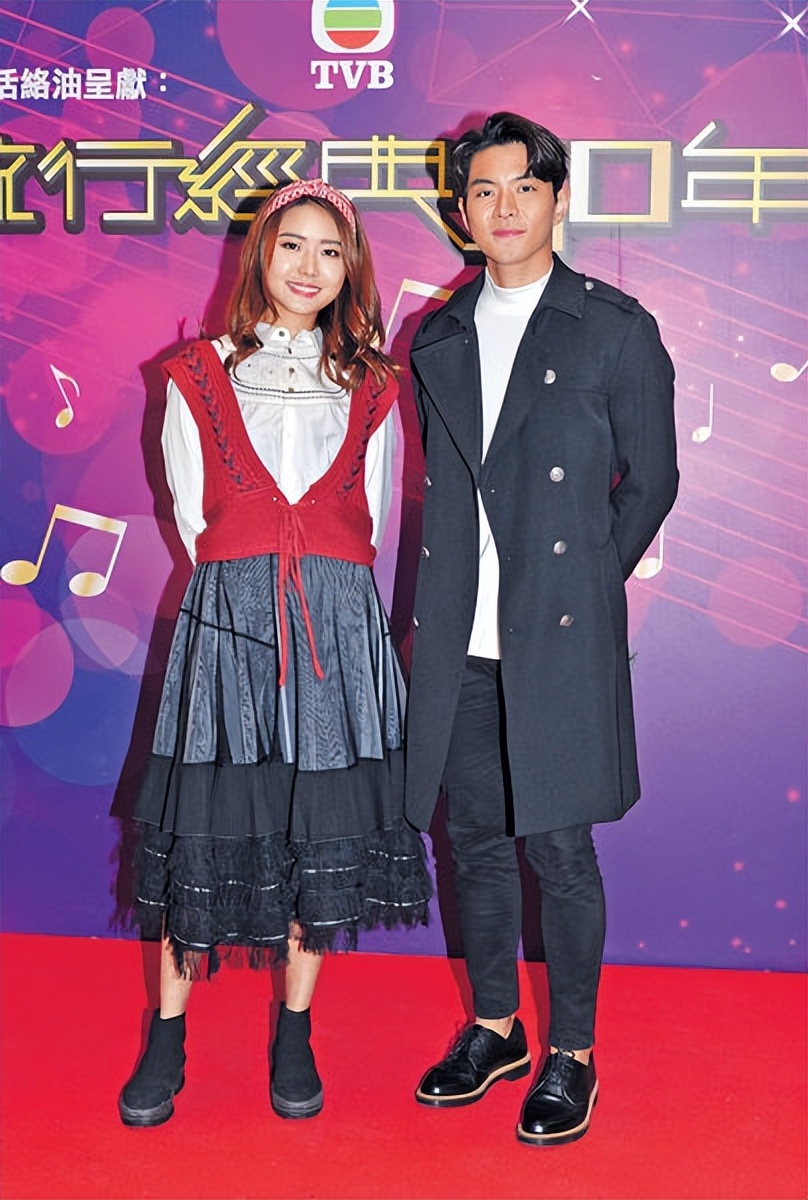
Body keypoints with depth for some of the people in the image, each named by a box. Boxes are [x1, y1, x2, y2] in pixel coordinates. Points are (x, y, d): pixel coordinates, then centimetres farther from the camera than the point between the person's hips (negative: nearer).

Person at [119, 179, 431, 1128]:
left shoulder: (371, 389, 11)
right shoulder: (198, 379, 8)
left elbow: (369, 522, 14)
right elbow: (191, 517, 8)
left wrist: (317, 587, 8)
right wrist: (248, 583, 5)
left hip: (340, 622, 1)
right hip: (228, 614, -1)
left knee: (321, 826, 5)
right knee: (209, 825, 1)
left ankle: (294, 1035, 21)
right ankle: (168, 1035, 18)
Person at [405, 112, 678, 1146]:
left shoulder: (616, 330, -1)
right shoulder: (438, 338, 12)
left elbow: (649, 481, 4)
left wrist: (585, 584, 1)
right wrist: (430, 608, 9)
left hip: (561, 635, -4)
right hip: (458, 637, 5)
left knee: (557, 844, 1)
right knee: (475, 838, 13)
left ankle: (572, 1054, 19)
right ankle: (493, 1030, 31)